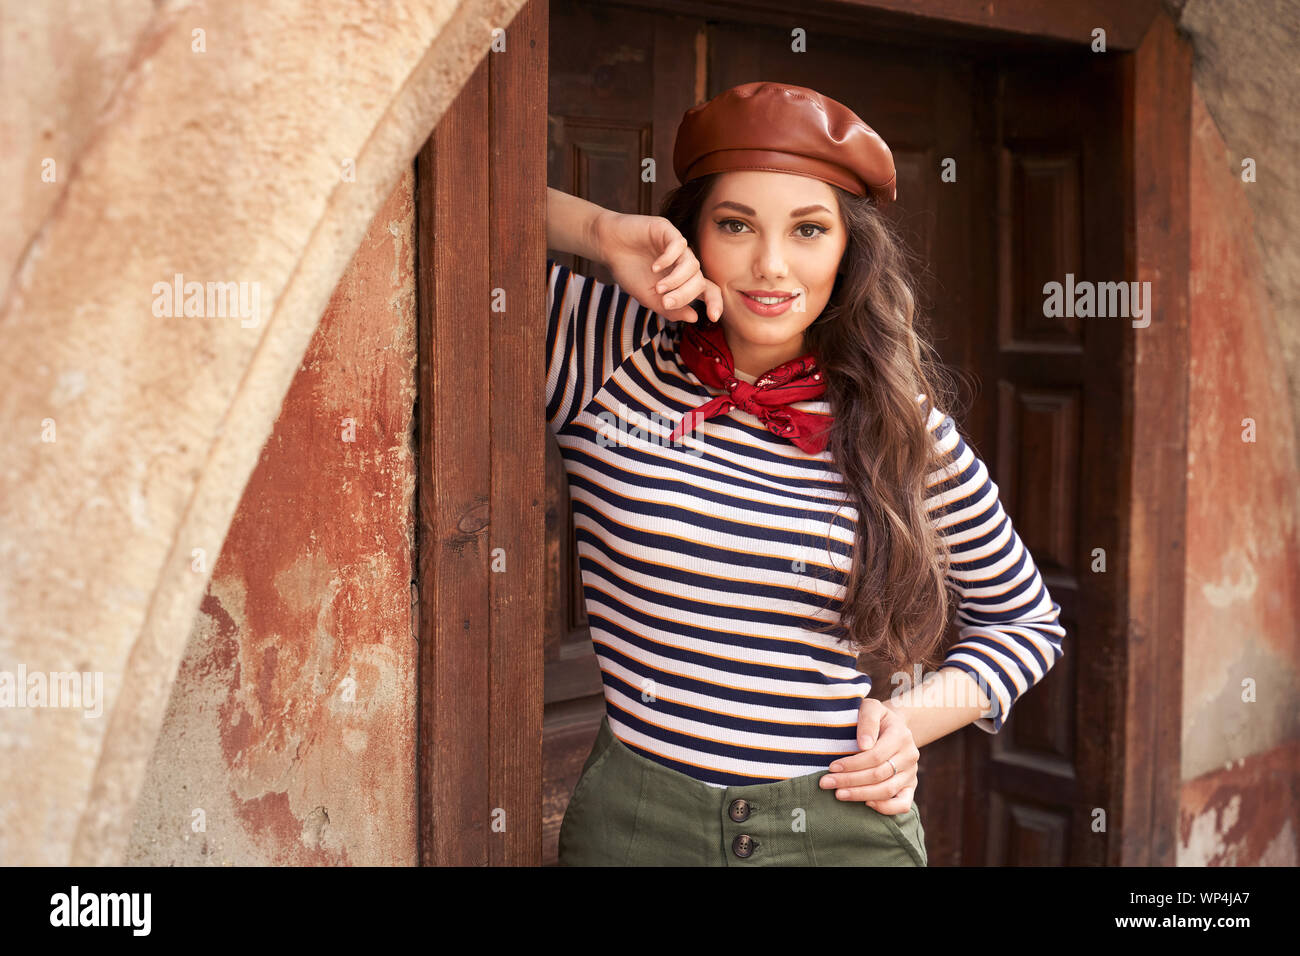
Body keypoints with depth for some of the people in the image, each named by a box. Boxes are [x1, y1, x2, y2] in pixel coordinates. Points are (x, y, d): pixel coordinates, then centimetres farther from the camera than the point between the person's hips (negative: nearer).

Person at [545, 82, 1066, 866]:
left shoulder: (908, 434, -2)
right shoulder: (610, 359, -5)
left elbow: (1027, 623, 11)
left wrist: (914, 718, -4)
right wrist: (602, 231, -15)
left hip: (845, 829, 1)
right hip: (633, 824, 0)